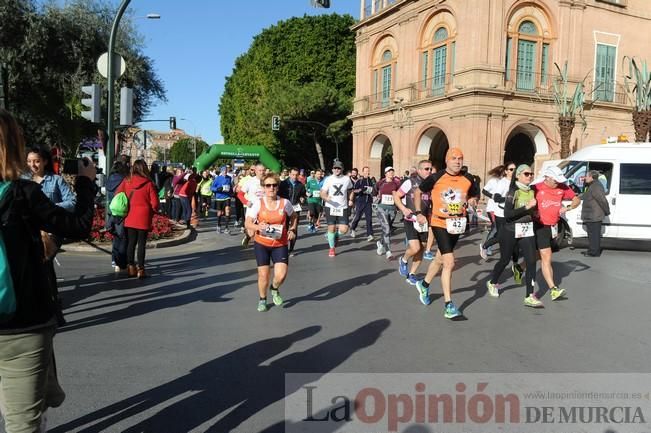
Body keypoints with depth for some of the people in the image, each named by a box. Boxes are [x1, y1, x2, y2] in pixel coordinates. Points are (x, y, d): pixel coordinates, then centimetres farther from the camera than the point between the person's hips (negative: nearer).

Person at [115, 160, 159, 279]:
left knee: (131, 242, 13)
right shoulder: (148, 184, -10)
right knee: (141, 243, 2)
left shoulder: (126, 182, -2)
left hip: (130, 218, 3)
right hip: (143, 218, -3)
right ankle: (140, 269, 2)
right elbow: (155, 203, -9)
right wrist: (152, 212, 10)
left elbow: (117, 194, 5)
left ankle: (131, 267, 17)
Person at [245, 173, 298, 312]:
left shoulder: (285, 203, -4)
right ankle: (262, 300, 27)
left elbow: (294, 217, 15)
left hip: (280, 244, 1)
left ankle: (274, 289, 25)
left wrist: (292, 230, -1)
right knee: (263, 275, 0)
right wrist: (258, 227, -28)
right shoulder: (257, 204, -8)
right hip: (261, 244, -1)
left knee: (281, 275, -11)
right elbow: (247, 223, -9)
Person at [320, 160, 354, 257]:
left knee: (344, 230, -8)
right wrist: (326, 198, -27)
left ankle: (336, 234, 29)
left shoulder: (346, 179, 4)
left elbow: (350, 190, 21)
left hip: (343, 208, 1)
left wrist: (350, 200, 5)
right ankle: (331, 248, 19)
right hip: (330, 207, -1)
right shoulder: (328, 179, -2)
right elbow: (322, 193, -5)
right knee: (331, 228, 1)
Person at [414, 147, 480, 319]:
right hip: (440, 223, -5)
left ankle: (424, 284, 46)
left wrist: (473, 200, -7)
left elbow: (475, 196, 16)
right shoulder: (436, 178, -11)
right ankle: (449, 306, -7)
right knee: (449, 262, -14)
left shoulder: (468, 179, -2)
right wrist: (418, 213, -2)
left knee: (440, 259, 20)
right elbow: (418, 192, 3)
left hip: (457, 225, 5)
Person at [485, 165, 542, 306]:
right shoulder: (513, 192, -12)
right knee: (505, 260, 11)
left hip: (527, 231, 5)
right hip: (510, 231, -5)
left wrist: (534, 212, 8)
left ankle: (530, 296, -5)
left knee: (531, 261, -8)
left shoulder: (532, 191, 6)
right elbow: (507, 214, -23)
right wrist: (526, 207, -26)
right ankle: (492, 283, 37)